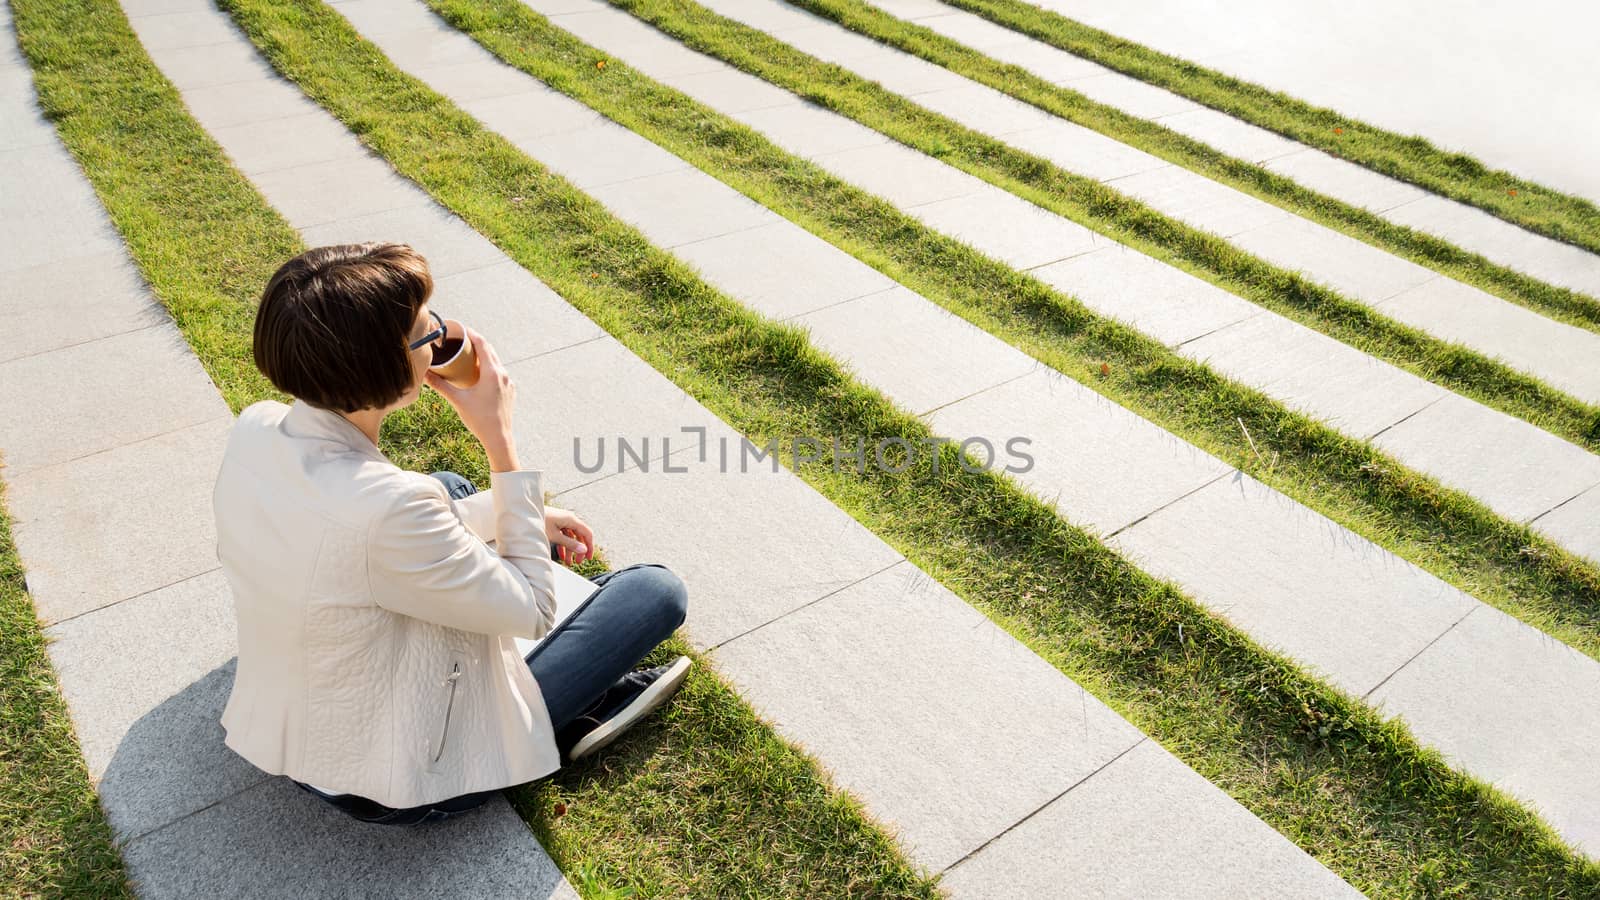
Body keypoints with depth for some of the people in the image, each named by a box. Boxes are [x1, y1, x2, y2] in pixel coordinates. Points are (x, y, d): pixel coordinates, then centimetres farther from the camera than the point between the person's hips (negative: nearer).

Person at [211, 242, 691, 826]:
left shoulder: (255, 429, -14)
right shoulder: (387, 506, -39)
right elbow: (530, 611, -22)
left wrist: (516, 516, 5)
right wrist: (500, 440, -23)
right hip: (400, 785, -7)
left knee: (450, 487, 24)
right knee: (656, 589, 0)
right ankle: (576, 715, 24)